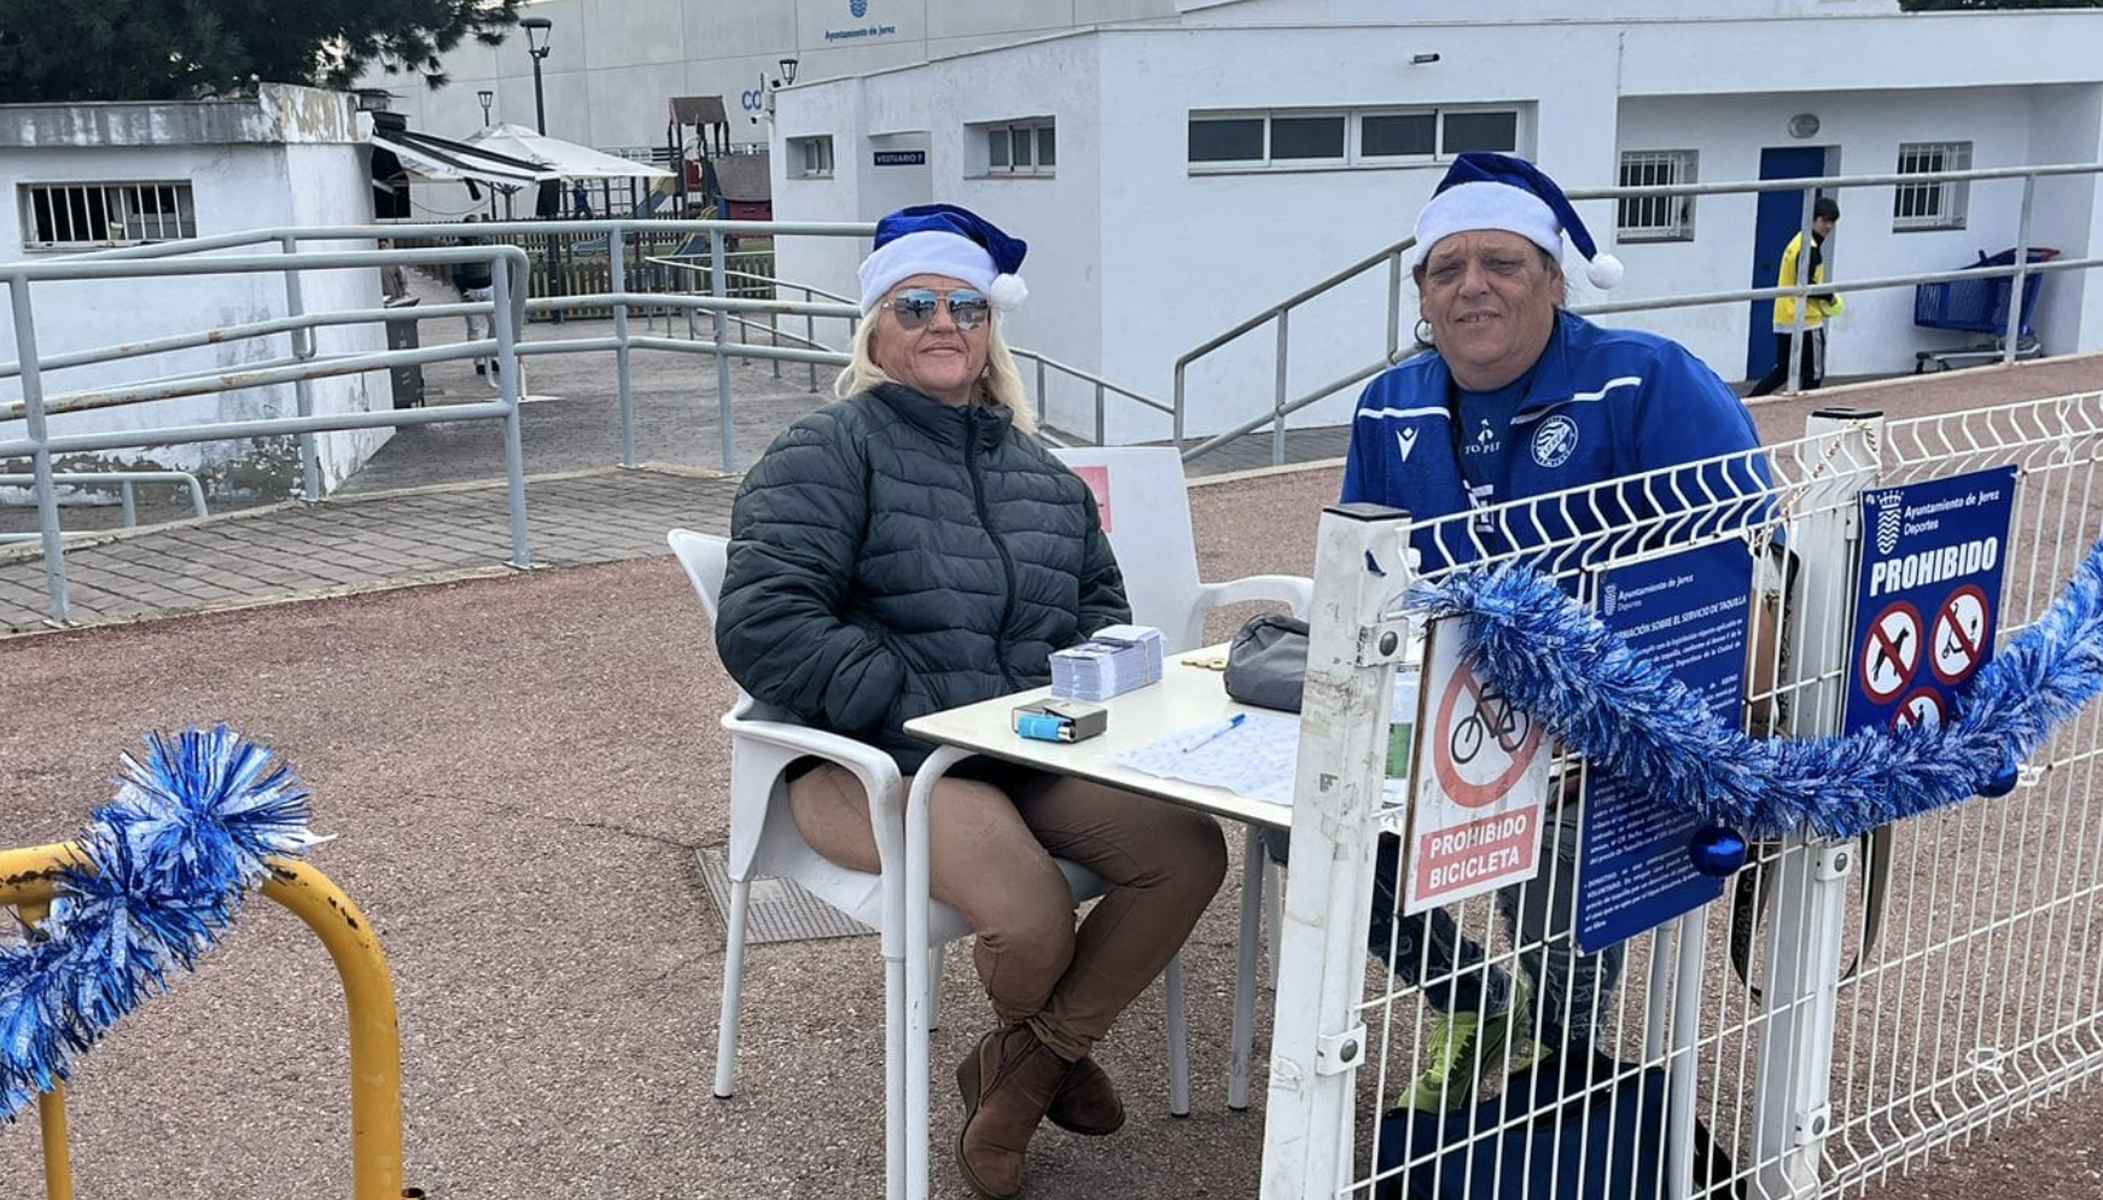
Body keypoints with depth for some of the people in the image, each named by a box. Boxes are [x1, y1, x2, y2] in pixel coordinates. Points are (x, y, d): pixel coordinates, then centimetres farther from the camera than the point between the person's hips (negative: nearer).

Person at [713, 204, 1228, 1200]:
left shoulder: (1038, 471, 18)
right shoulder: (827, 453, -4)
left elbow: (1101, 600, 26)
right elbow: (763, 623, -15)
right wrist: (915, 710, -20)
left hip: (1030, 748, 7)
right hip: (875, 764, -6)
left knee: (1190, 852, -16)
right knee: (1032, 914, -29)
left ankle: (1023, 1070, 3)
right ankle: (1049, 1049, 12)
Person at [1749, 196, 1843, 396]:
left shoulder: (1799, 241, 15)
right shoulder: (1810, 248, -15)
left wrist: (1822, 298, 14)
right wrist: (1830, 297, -7)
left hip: (1784, 319, 9)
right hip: (1805, 320, -9)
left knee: (1782, 370, 15)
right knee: (1813, 375, 1)